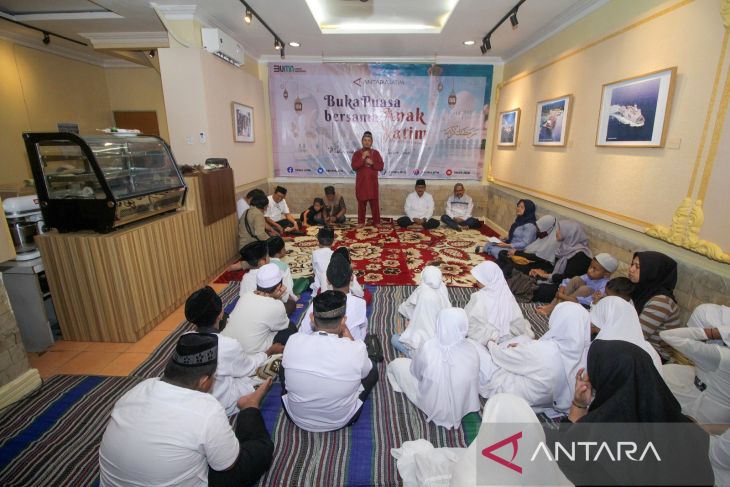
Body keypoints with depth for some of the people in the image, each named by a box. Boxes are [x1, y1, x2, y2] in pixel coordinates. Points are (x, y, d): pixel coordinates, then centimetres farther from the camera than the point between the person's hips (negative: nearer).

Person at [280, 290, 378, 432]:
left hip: (297, 418, 2)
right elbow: (365, 372, -3)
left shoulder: (294, 341, -23)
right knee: (372, 369, 16)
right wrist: (348, 335, -4)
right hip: (341, 421, -1)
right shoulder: (357, 348, -28)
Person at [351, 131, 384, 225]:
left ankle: (376, 221, 10)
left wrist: (372, 163, -14)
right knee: (361, 202, 2)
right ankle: (361, 221, 12)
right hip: (361, 182, -1)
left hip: (372, 182, 1)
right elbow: (354, 166, -10)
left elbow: (381, 166, 1)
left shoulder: (376, 153, 6)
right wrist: (363, 158, -18)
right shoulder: (357, 153, 2)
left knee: (375, 202, 1)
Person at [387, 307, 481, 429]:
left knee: (397, 364, 12)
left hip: (434, 409, -2)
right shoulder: (472, 349, -25)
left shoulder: (427, 348, -32)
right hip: (464, 407, 3)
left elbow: (416, 373, -11)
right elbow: (475, 375, -4)